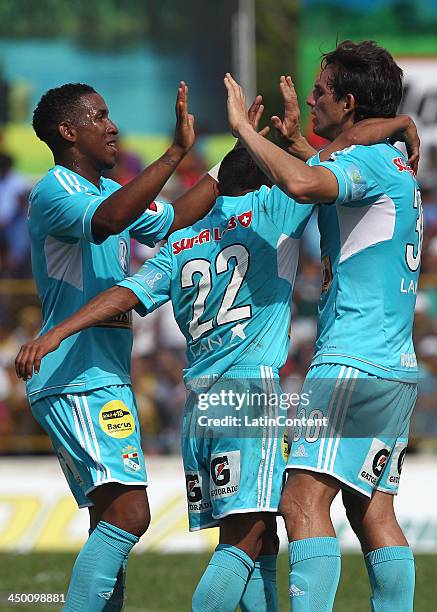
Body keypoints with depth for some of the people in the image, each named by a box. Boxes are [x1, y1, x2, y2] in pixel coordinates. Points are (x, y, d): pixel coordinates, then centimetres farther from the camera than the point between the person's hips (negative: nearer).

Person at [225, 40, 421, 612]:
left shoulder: (374, 160, -10)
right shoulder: (397, 166, 20)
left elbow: (301, 184, -31)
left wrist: (243, 127, -19)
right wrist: (295, 138, 37)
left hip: (353, 364, -10)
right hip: (396, 368, 10)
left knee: (303, 500, -15)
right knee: (372, 510, 9)